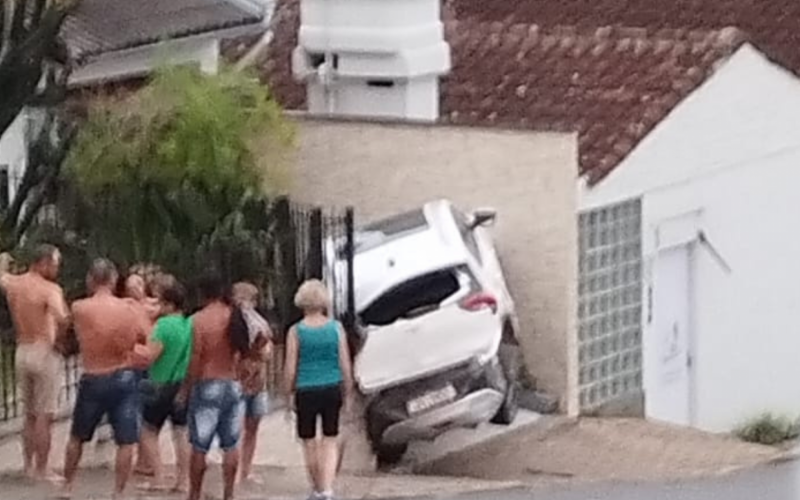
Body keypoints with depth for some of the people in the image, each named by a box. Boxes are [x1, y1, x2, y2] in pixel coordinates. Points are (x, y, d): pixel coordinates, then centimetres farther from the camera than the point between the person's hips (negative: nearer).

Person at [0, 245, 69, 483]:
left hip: (22, 351, 7)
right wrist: (59, 338, -12)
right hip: (45, 352, -7)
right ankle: (41, 470, 0)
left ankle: (29, 465, 23)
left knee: (30, 414, 18)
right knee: (45, 416, -1)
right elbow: (62, 318, -32)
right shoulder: (50, 289, -16)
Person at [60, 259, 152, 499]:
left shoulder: (79, 309, -10)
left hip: (93, 380, 1)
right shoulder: (130, 309, -8)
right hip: (124, 378, -1)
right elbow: (152, 341, -6)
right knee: (126, 442, 4)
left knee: (77, 437, 19)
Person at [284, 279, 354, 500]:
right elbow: (346, 365, 1)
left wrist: (289, 394, 5)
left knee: (309, 442, 13)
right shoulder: (336, 328, -1)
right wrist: (348, 394, 10)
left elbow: (291, 369, -6)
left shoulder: (296, 332, -6)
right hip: (332, 389, 1)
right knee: (330, 441, 9)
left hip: (306, 391, -1)